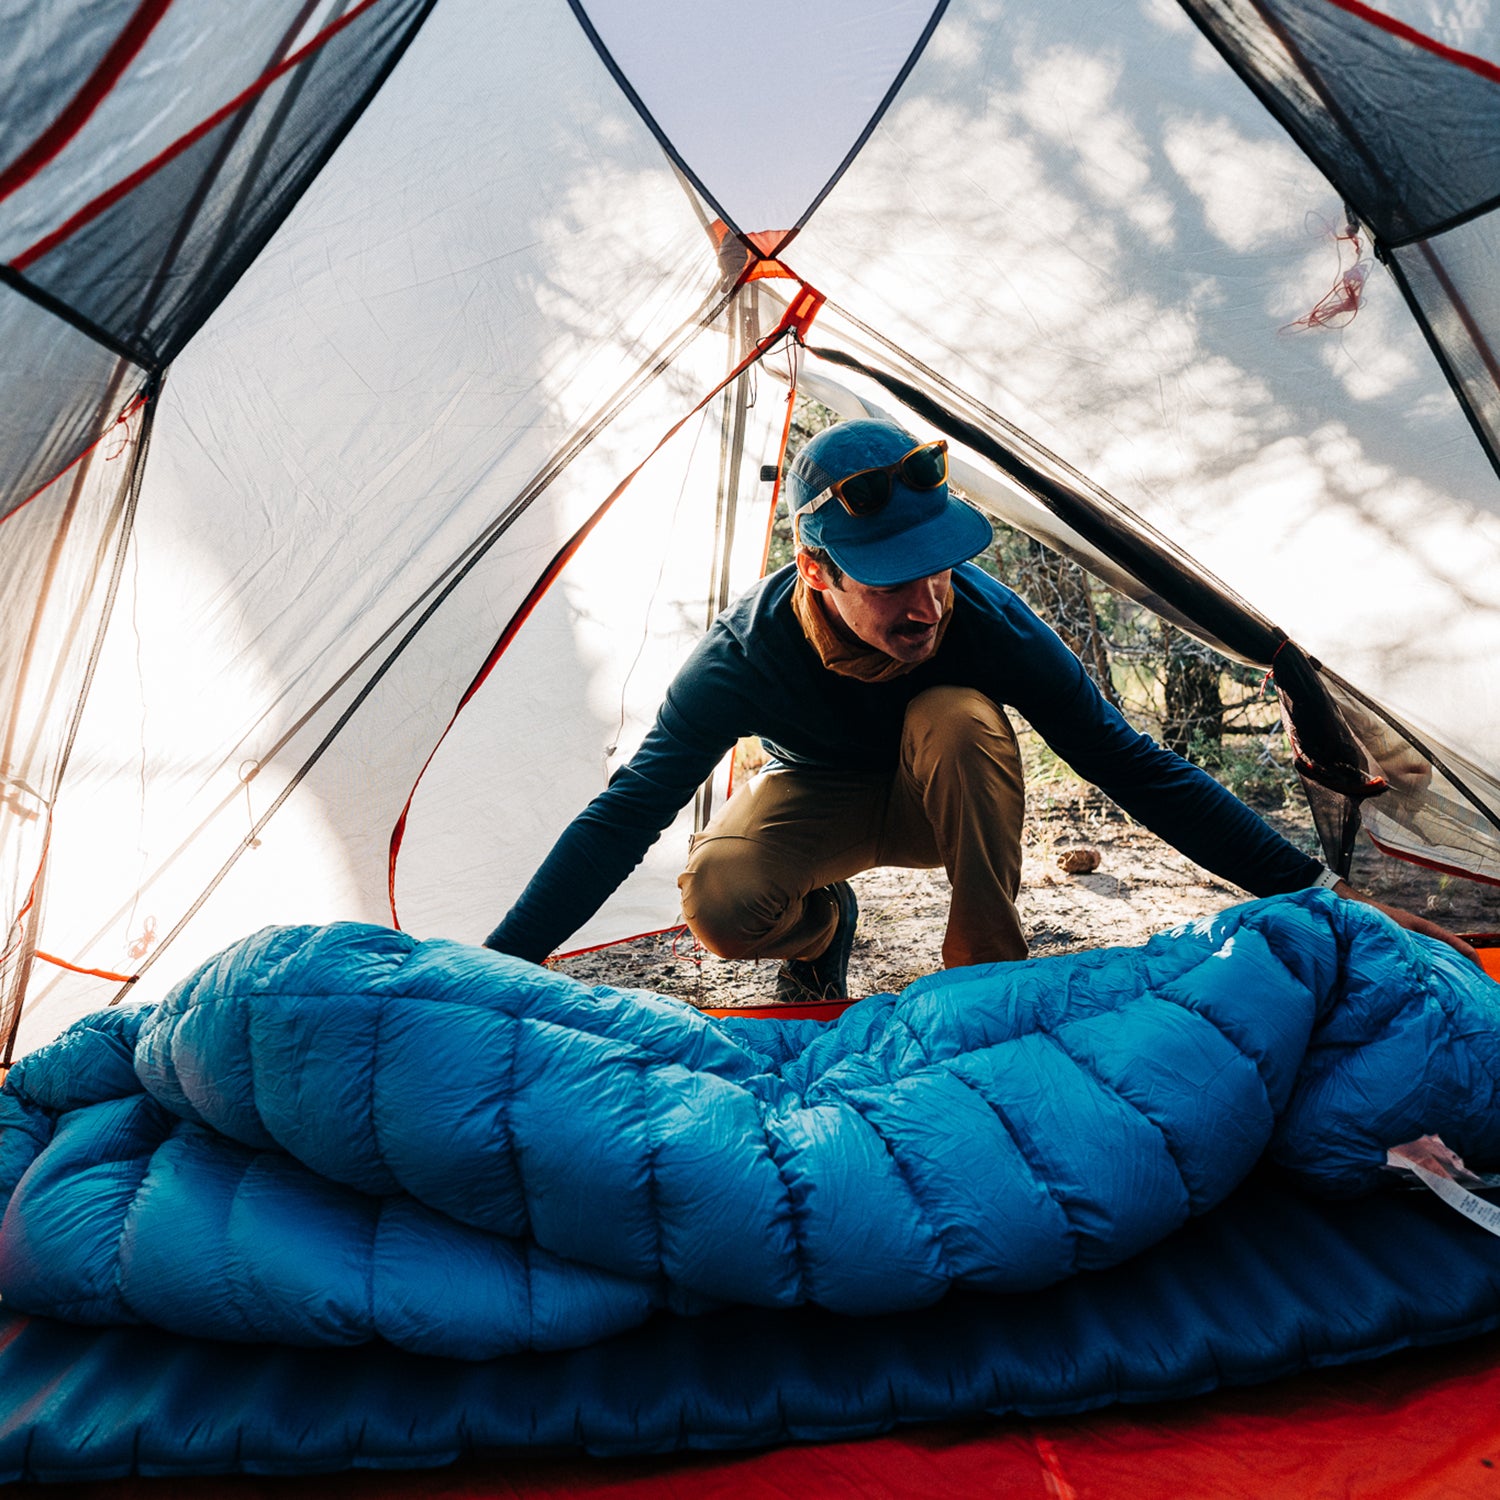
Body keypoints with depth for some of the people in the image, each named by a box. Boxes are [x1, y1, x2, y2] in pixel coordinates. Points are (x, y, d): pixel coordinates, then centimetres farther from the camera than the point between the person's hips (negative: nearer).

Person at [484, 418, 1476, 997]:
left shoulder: (988, 619, -31)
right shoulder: (747, 654, -33)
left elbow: (1134, 766, -25)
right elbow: (628, 812, -29)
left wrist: (1321, 891, -25)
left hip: (943, 808, 1)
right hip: (819, 800, 0)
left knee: (958, 717, -37)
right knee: (720, 901, -33)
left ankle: (989, 973, -18)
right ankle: (821, 930, 4)